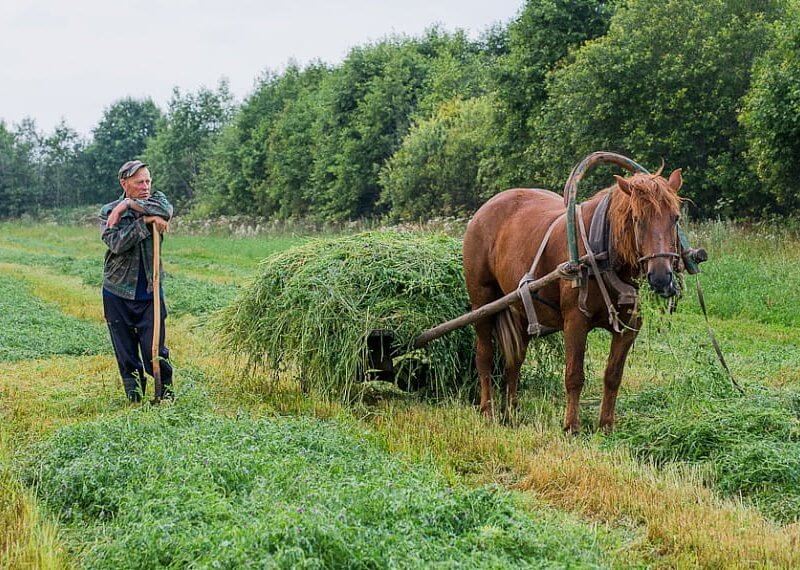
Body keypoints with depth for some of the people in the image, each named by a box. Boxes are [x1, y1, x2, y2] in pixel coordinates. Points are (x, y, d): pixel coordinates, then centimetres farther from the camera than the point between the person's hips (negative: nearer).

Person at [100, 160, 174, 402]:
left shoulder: (155, 200, 4)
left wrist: (129, 205, -18)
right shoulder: (108, 212, 0)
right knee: (126, 354, 7)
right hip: (118, 293, 0)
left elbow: (167, 211, -21)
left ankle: (166, 392, 15)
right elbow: (116, 244, -17)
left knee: (154, 350, -4)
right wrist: (144, 221, -22)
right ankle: (134, 398, 20)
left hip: (150, 291, 0)